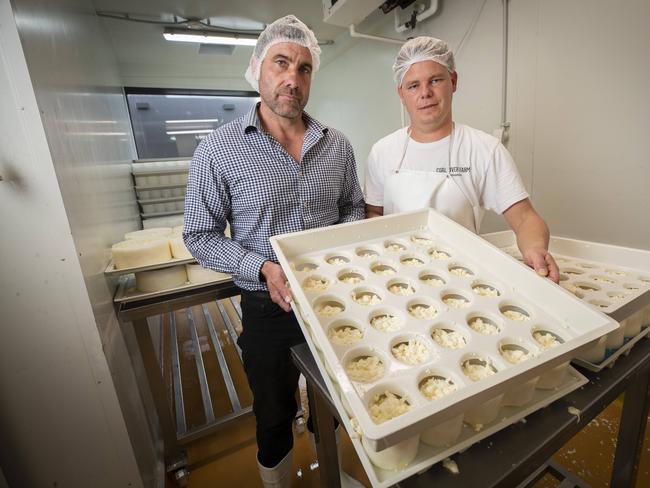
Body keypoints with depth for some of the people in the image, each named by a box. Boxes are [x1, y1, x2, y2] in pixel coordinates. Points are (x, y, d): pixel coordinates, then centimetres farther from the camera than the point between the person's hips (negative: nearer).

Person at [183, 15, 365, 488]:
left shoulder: (337, 144, 0)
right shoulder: (219, 149, -11)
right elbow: (200, 236, -8)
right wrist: (264, 268, -22)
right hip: (268, 306, -3)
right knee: (275, 416, 19)